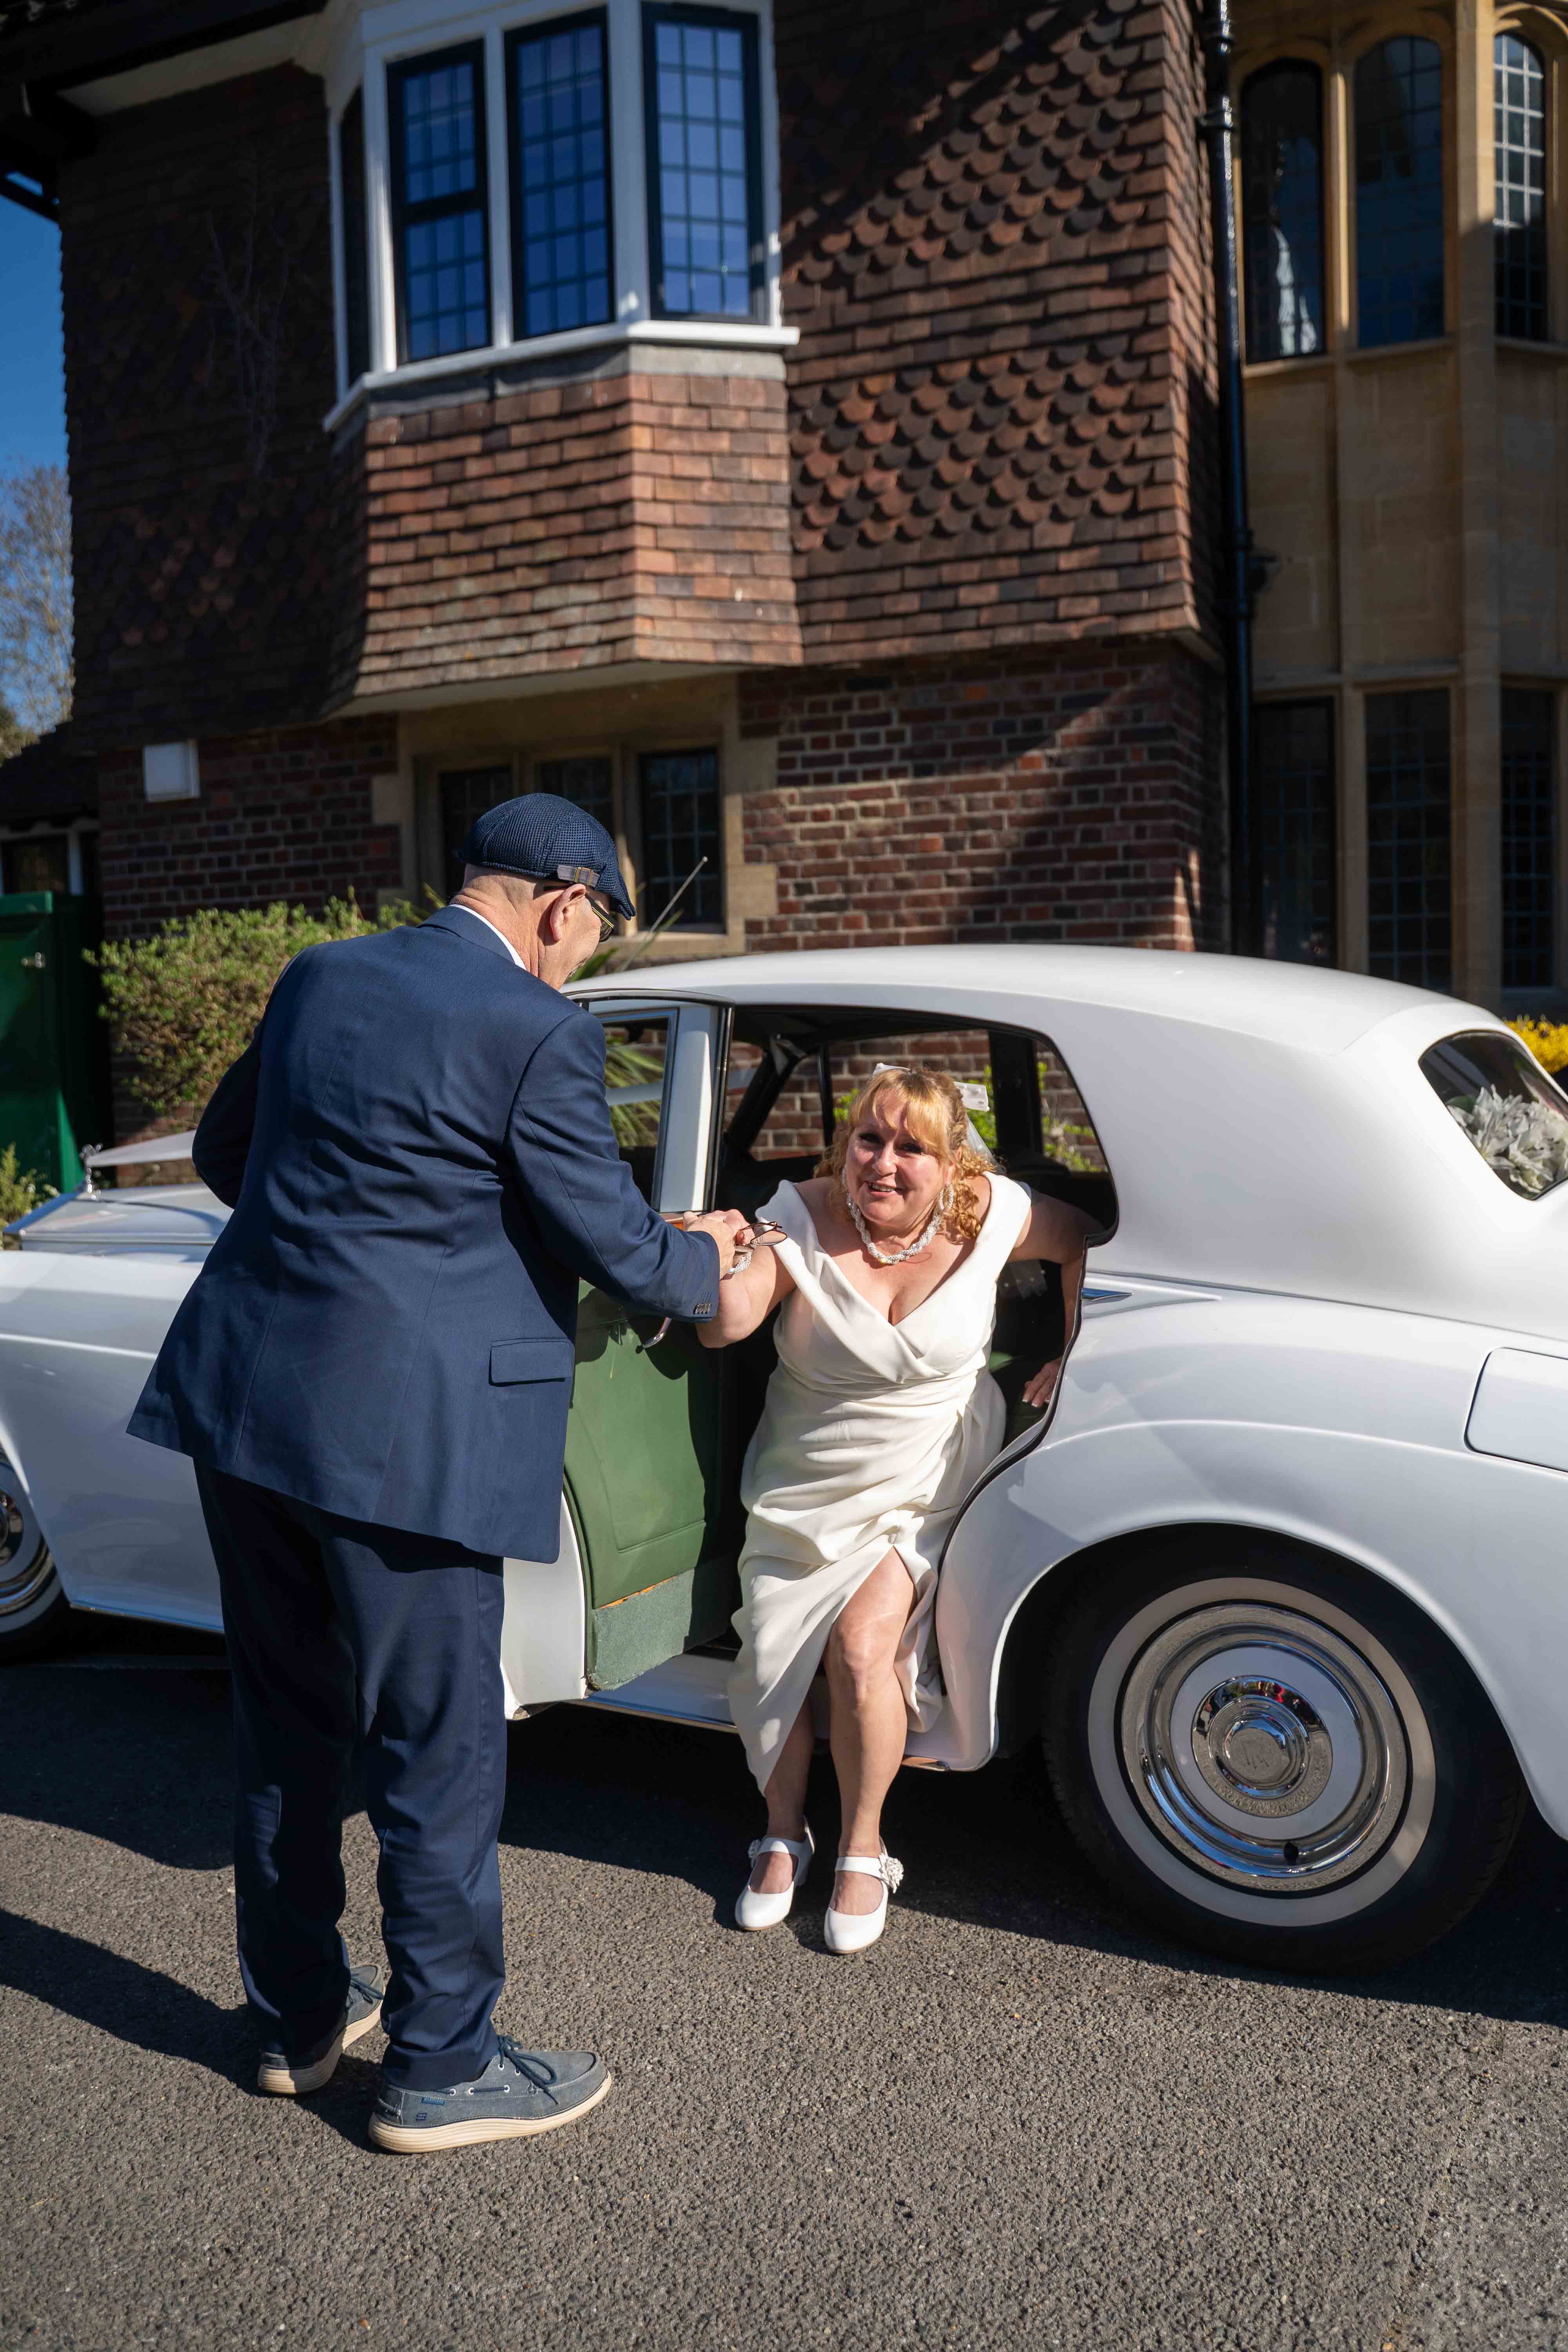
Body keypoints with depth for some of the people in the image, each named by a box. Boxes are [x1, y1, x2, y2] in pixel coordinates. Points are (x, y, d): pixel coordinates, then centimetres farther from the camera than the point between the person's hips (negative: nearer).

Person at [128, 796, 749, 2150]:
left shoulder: (319, 977, 9)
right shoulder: (538, 1034, -13)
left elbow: (223, 1154, 19)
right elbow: (609, 1241, -8)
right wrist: (705, 1266, 13)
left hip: (242, 1397, 8)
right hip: (395, 1432, -8)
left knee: (284, 1731, 20)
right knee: (438, 1755, 8)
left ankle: (297, 2020, 37)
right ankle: (439, 2071, 24)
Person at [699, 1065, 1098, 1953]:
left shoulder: (988, 1213, -12)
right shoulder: (802, 1216, -15)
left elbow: (1084, 1237, 6)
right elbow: (725, 1325, -26)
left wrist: (1074, 1356, 1)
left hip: (928, 1488, -1)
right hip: (803, 1489, 1)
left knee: (862, 1644, -19)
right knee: (772, 1660, -7)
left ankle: (864, 1850, 4)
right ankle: (784, 1835, 22)